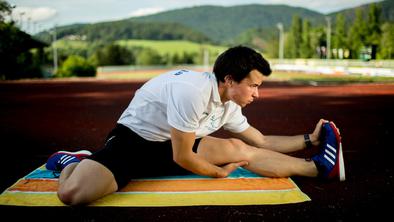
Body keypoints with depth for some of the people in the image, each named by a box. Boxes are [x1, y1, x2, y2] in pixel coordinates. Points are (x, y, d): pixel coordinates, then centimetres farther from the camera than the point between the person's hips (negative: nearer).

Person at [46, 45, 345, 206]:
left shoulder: (229, 108, -2)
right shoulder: (194, 91, -31)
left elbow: (262, 142, 10)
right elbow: (182, 158, -26)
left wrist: (308, 139, 1)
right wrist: (220, 172, -9)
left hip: (168, 147, 8)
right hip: (131, 141, -7)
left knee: (236, 147, -8)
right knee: (73, 194, -33)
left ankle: (319, 166, -4)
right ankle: (74, 161, 0)